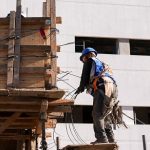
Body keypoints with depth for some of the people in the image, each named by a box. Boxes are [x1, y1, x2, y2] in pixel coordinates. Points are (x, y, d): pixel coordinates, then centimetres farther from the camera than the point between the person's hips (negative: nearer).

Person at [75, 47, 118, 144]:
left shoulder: (90, 61, 18)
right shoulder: (103, 64, 39)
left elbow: (85, 75, 10)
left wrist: (81, 87, 23)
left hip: (102, 87, -7)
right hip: (113, 88, 8)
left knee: (97, 114, -10)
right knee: (104, 116, 12)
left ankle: (101, 138, -21)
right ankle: (111, 139, 5)